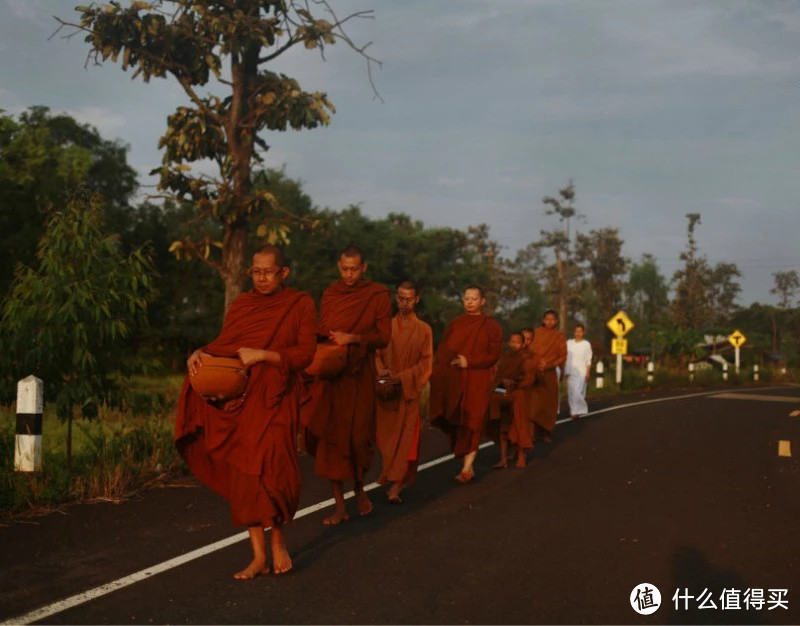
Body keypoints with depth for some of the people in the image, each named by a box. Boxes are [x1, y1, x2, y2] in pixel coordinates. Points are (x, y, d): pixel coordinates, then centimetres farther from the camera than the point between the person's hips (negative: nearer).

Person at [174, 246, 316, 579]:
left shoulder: (300, 304, 3)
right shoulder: (241, 305, 13)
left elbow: (305, 352, -4)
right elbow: (223, 344, 11)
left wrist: (263, 355, -15)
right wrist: (199, 353, -9)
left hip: (275, 401, -3)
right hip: (239, 400, 3)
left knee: (269, 472, -12)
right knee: (243, 475, 1)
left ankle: (278, 540, 12)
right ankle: (258, 556, 9)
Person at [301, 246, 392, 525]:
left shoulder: (378, 296, 1)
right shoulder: (330, 294, 11)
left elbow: (383, 337, -3)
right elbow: (320, 332, 17)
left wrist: (352, 338, -16)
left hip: (358, 376, -3)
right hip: (329, 376, 3)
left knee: (356, 437, -1)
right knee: (329, 437, -1)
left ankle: (359, 489, 28)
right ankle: (340, 506, 7)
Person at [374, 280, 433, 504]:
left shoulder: (423, 330, 1)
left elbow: (425, 364, -2)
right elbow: (377, 354, 8)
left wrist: (401, 377, -15)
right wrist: (381, 370, -13)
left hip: (409, 391, -3)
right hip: (386, 392, 3)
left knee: (404, 437, -6)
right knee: (386, 435, 9)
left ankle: (395, 486, -6)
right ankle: (400, 478, 28)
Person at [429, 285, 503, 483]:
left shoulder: (491, 327, 5)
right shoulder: (454, 324, 13)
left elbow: (494, 355, -3)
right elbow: (442, 351, 9)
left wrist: (469, 361, -15)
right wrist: (436, 375, -6)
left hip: (478, 381, -3)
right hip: (453, 381, 3)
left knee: (472, 421, -8)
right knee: (455, 422, 0)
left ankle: (467, 467, -9)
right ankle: (467, 463, 12)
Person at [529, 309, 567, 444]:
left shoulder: (559, 336, 6)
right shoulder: (538, 332, 8)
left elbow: (562, 356, 1)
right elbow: (531, 351, 7)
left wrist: (548, 365, -12)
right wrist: (538, 362, -10)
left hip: (549, 374, 0)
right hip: (535, 373, 0)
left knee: (548, 403, 2)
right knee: (534, 403, -9)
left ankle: (547, 433, 10)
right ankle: (533, 432, -9)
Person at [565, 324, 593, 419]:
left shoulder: (586, 344, 3)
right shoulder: (569, 343, 9)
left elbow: (588, 360, 3)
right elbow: (565, 357, 11)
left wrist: (588, 373, -3)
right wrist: (564, 371, 7)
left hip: (581, 372, -3)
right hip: (570, 371, 3)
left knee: (578, 392, -12)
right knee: (571, 392, 3)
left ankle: (577, 411, -6)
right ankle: (573, 410, 14)